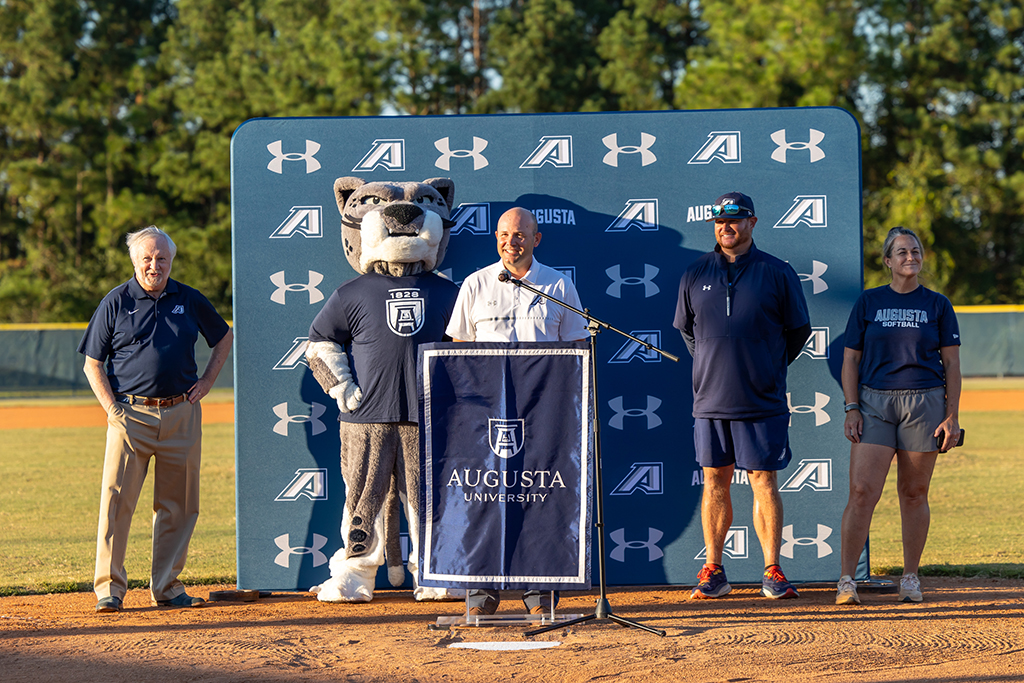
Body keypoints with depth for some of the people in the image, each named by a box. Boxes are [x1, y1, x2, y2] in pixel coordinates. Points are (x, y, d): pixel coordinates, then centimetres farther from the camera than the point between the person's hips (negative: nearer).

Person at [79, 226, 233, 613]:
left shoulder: (190, 301, 10)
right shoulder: (116, 302, 2)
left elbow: (224, 337, 25)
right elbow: (93, 363, 5)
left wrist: (207, 382, 12)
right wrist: (111, 408, -7)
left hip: (182, 415, 3)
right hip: (131, 413, -3)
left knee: (178, 505, 4)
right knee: (116, 501, -10)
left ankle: (167, 587, 13)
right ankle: (110, 588, -6)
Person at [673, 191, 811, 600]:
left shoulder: (777, 273, 0)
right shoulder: (695, 275, 8)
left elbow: (799, 330, 7)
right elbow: (684, 329, 19)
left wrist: (769, 368, 6)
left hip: (762, 401, -2)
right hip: (710, 399, 2)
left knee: (764, 481, -2)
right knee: (714, 481, 5)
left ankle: (772, 571, 2)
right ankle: (713, 571, 11)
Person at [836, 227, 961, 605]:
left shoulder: (937, 305, 7)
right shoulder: (868, 303, 7)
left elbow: (951, 364, 7)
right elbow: (850, 360, 7)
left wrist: (952, 416, 0)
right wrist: (852, 410, -3)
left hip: (924, 403, 0)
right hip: (875, 403, 0)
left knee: (914, 493, 3)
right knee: (862, 491, -10)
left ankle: (910, 578, 14)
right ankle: (846, 580, -7)